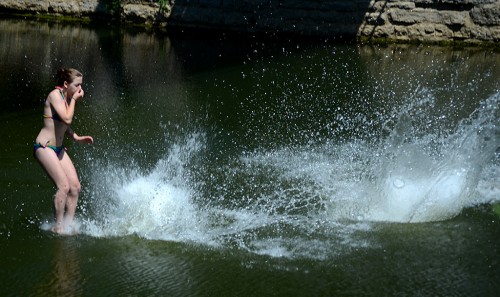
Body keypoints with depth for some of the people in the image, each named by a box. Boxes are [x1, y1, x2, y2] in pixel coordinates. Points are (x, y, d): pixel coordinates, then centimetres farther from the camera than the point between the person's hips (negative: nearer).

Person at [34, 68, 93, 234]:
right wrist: (74, 100, -14)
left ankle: (69, 224, 11)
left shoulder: (67, 97, 11)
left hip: (58, 148, 9)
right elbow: (67, 119, -26)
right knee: (64, 186, -16)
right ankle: (58, 227, -7)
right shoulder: (55, 95, -14)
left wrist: (77, 138, 9)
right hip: (44, 147, -9)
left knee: (75, 186, 2)